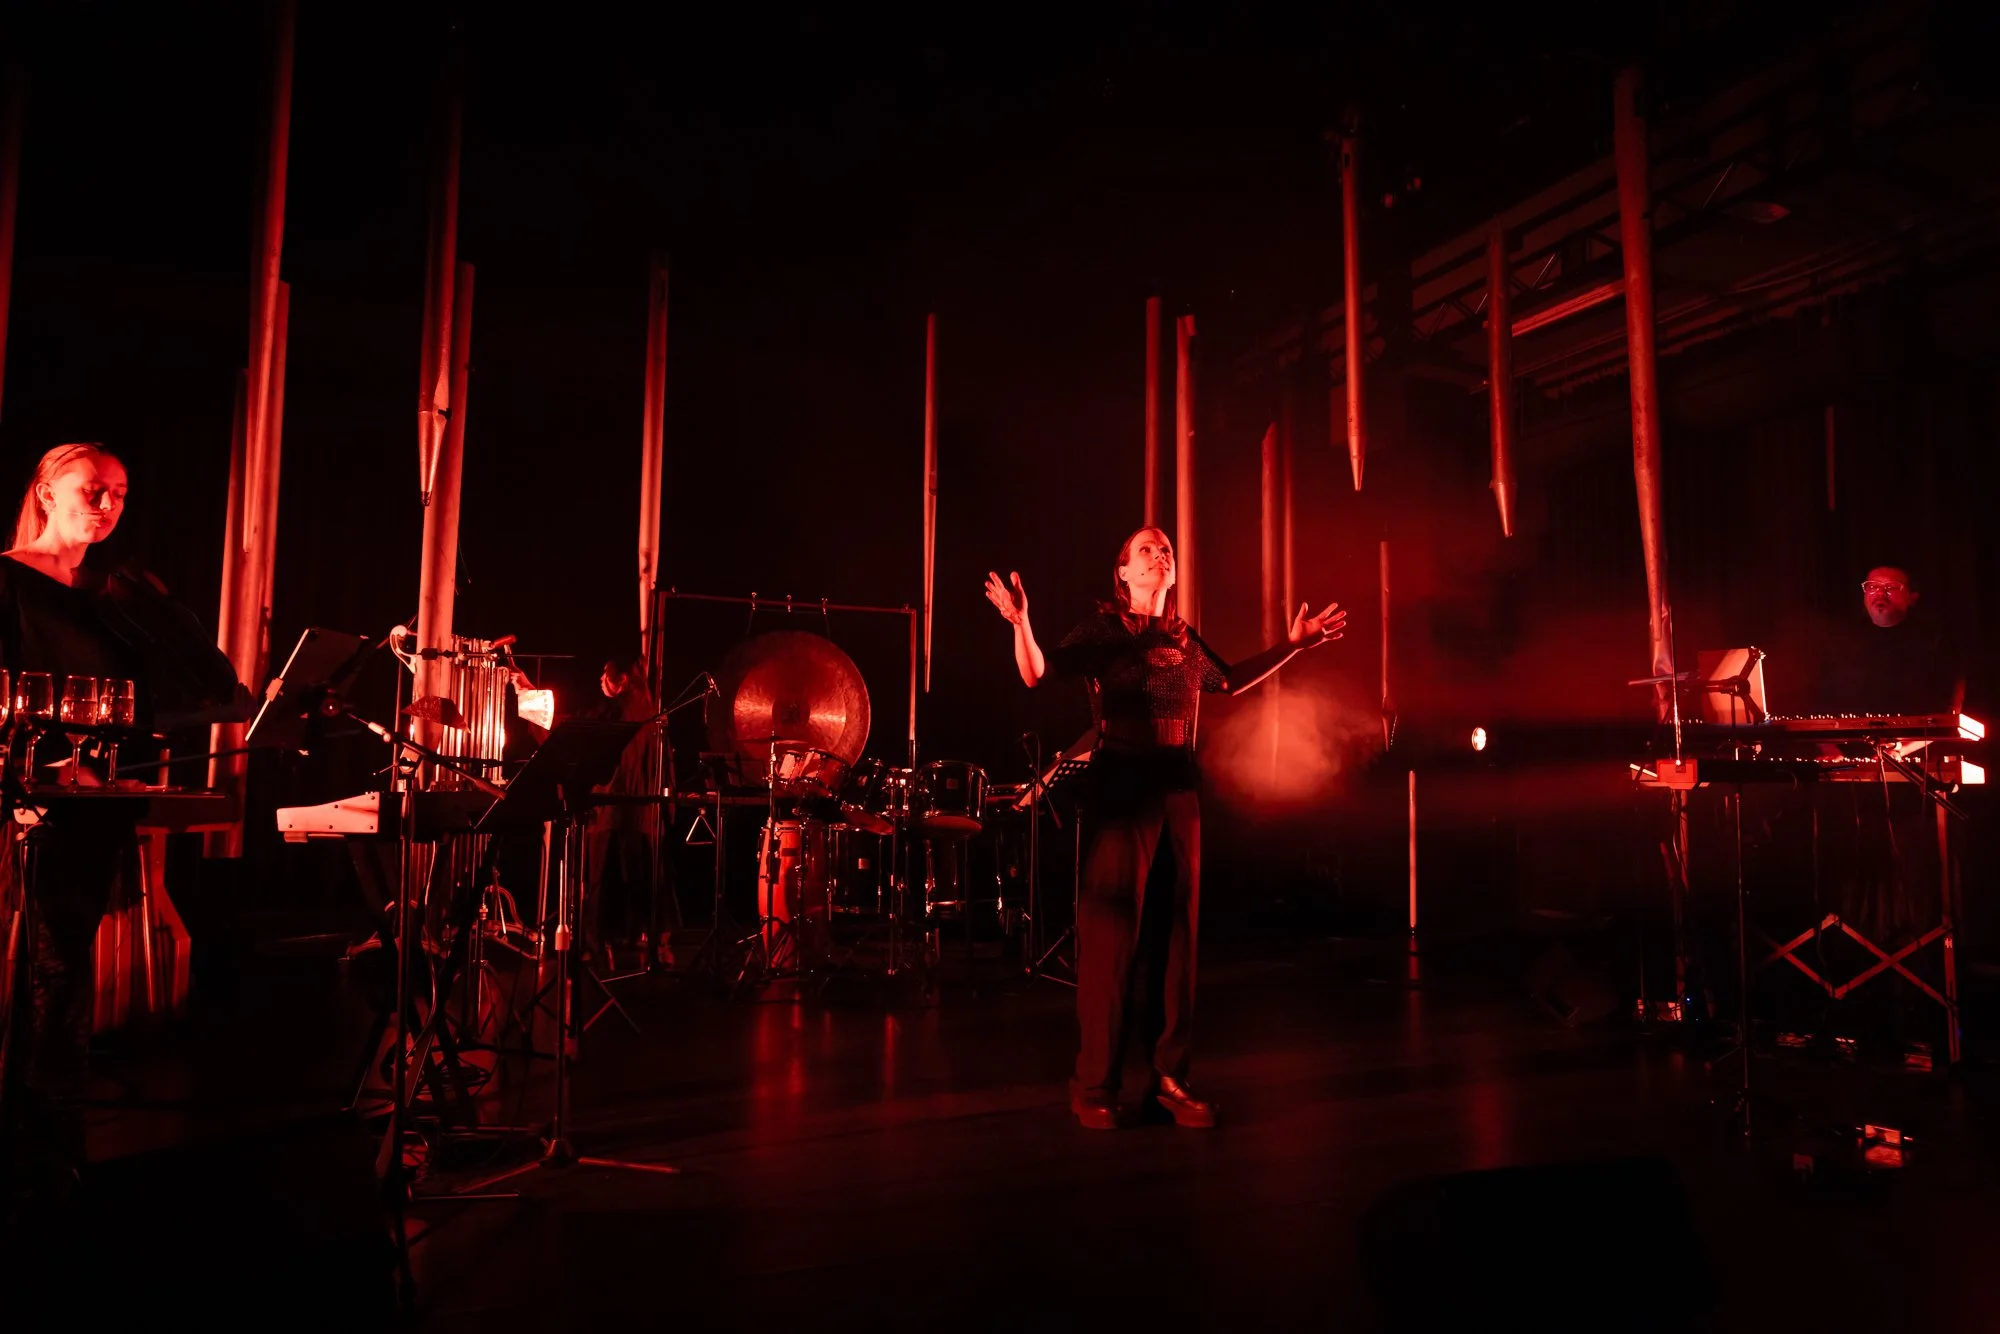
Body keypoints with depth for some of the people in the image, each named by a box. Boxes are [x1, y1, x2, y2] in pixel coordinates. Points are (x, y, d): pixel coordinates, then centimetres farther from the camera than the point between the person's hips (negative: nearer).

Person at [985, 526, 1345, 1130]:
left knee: (1176, 936, 7)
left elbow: (1230, 681, 31)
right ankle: (1095, 1087, 5)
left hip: (1178, 790, 5)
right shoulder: (1100, 631, -2)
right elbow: (1037, 674, -14)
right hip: (1120, 788, -5)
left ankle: (1170, 1078, 18)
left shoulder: (1184, 640, 13)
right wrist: (1020, 623, -32)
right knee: (1110, 937, -5)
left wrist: (1294, 644, 29)